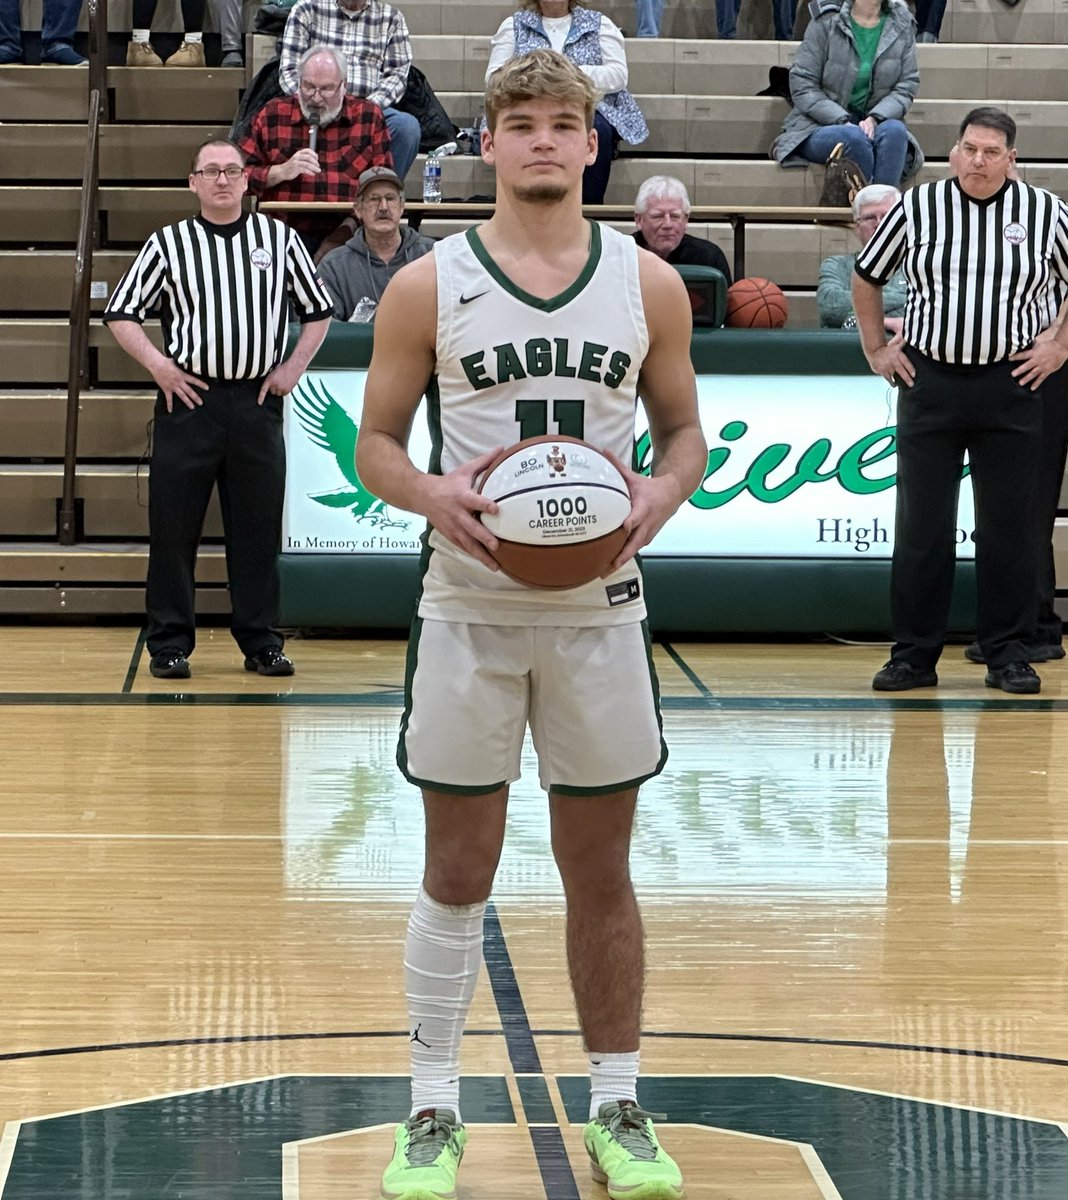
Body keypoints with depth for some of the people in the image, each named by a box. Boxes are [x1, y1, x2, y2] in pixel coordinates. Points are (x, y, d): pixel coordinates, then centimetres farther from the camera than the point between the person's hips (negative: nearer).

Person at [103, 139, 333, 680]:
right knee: (173, 527, 0)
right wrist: (157, 364, -5)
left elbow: (317, 311, 17)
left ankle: (261, 641, 12)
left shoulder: (278, 238, 9)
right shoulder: (169, 243, 5)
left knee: (258, 528, 4)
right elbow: (120, 313, 7)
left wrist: (293, 367, 6)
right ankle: (169, 643, 7)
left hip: (257, 402, 1)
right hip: (189, 398, -1)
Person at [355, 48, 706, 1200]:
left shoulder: (649, 284, 2)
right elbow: (375, 439, 1)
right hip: (470, 609, -1)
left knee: (600, 872, 9)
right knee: (458, 870, 5)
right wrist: (430, 495, -20)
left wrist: (665, 491, -13)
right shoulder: (428, 285, -2)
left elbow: (684, 429, 10)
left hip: (599, 608, 1)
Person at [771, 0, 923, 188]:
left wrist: (874, 119, -17)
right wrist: (842, 121, -18)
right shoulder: (826, 22, -2)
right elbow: (801, 85, -5)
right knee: (854, 137, -35)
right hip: (820, 126, -2)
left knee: (894, 130, -32)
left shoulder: (902, 25, 6)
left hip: (873, 124, 2)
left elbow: (906, 87, 3)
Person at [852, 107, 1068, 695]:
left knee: (1009, 526, 2)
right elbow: (867, 278, 14)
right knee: (920, 525, 2)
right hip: (929, 382, 0)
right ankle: (913, 655, 9)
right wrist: (876, 349, 9)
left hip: (1011, 387, 0)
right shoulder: (915, 208, 3)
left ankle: (1008, 654, 10)